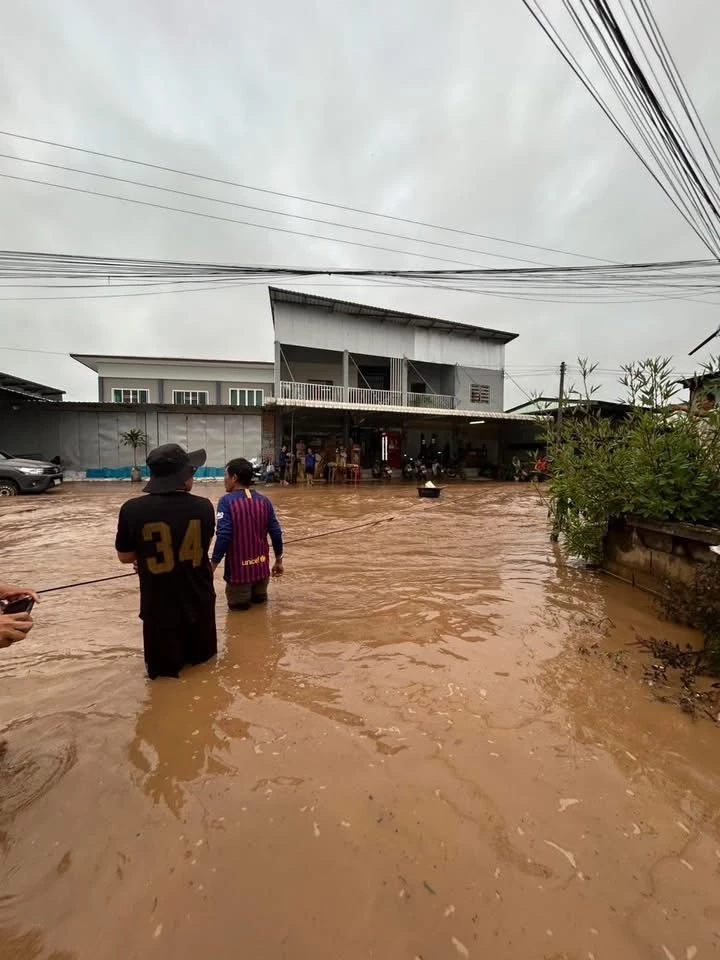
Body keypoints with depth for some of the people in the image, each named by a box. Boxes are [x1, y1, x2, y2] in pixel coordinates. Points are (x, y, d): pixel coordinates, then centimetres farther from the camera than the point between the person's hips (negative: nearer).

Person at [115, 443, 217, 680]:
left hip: (159, 606, -2)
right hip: (199, 602, 2)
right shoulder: (203, 507, -13)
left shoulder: (132, 509, -17)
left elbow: (124, 556, -3)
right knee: (202, 658, 28)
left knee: (165, 670, 22)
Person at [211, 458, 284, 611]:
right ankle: (258, 592, 13)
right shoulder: (264, 500, 1)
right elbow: (276, 533, 2)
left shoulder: (226, 501, -11)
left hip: (239, 568, -4)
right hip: (261, 566, 4)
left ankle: (242, 597, 5)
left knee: (236, 602, 21)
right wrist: (279, 561, 13)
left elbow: (223, 536, -20)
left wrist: (213, 566, -12)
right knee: (259, 597, 30)